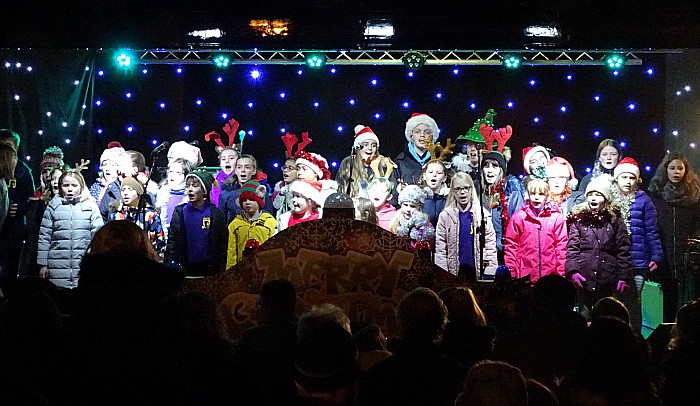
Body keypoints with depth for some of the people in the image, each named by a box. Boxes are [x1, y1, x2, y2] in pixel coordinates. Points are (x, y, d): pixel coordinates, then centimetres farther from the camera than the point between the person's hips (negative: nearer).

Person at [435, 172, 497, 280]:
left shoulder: (484, 215, 4)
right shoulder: (445, 216, 3)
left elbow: (490, 246, 2)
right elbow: (440, 248, 1)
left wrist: (489, 274, -4)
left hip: (478, 272, 0)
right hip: (454, 272, 0)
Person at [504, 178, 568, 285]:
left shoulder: (557, 217, 4)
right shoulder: (518, 217, 4)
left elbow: (562, 247, 4)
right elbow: (511, 246, 5)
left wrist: (561, 274, -1)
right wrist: (511, 274, 0)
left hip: (550, 275, 0)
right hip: (525, 276, 0)